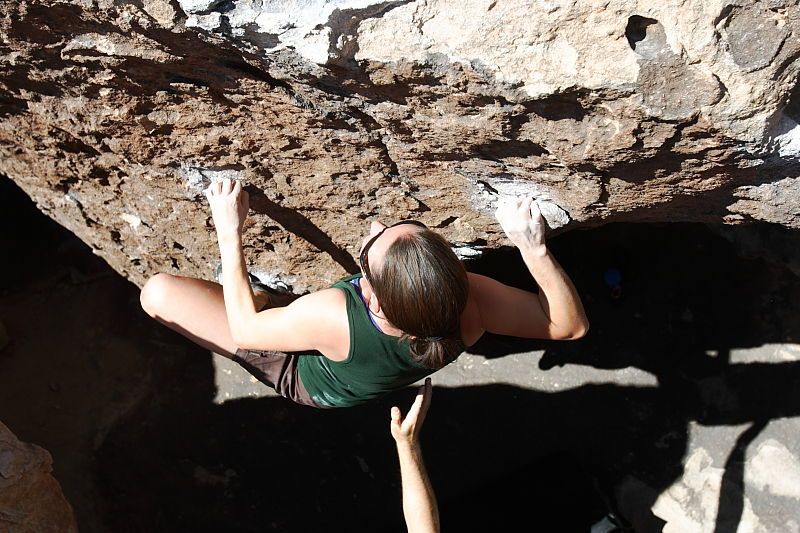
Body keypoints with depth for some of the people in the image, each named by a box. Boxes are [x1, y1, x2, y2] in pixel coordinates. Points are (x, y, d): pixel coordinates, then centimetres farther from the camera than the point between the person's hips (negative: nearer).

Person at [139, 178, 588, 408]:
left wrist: (229, 230, -24)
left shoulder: (332, 315, -48)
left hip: (302, 377, -4)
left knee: (158, 293, -6)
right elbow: (571, 324, -26)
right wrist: (534, 246, -40)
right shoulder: (469, 302, -40)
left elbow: (244, 330, -28)